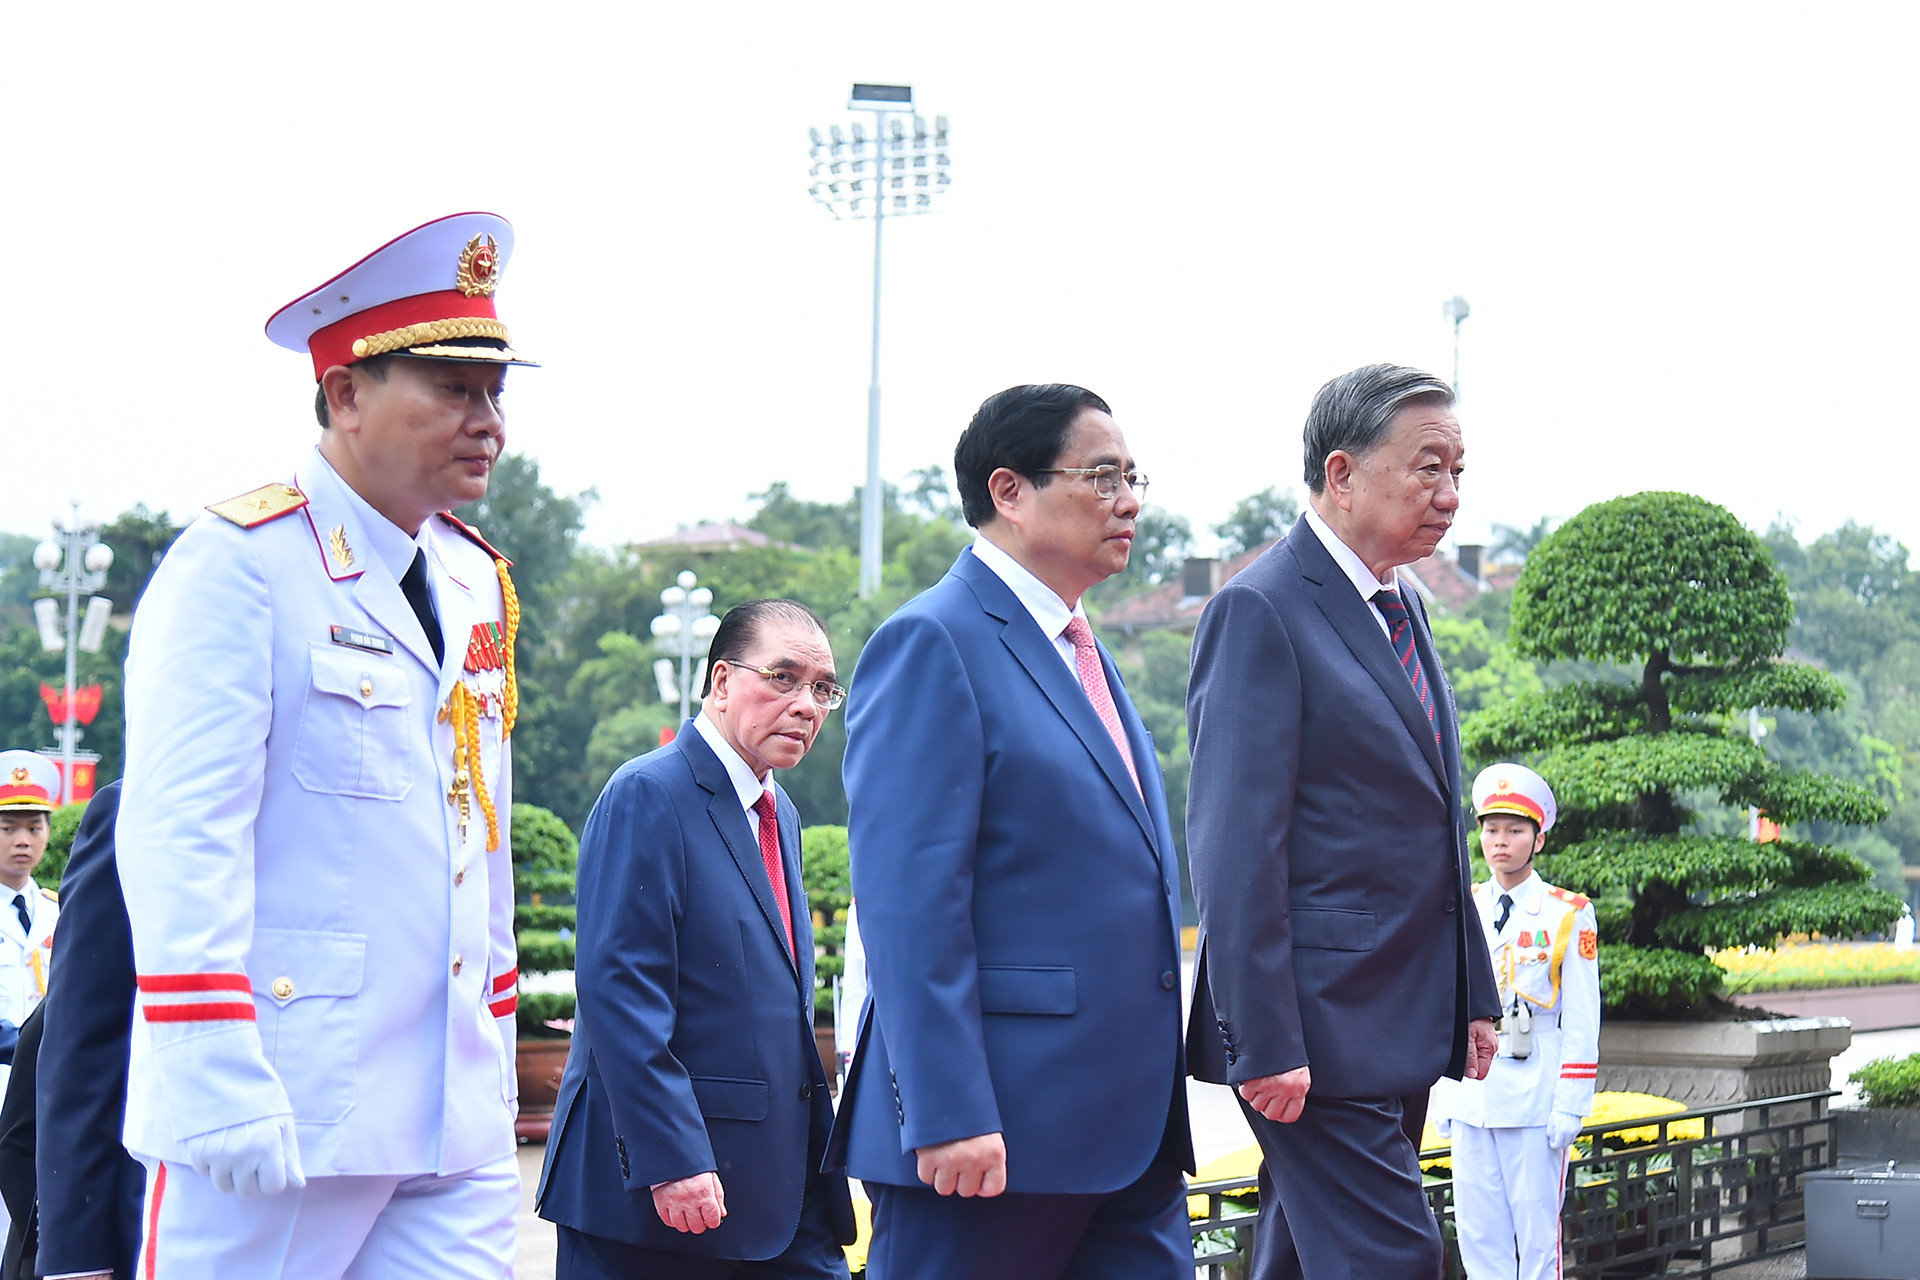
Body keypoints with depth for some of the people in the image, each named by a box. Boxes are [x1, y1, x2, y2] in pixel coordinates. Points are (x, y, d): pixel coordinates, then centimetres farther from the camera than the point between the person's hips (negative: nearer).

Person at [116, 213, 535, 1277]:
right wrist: (218, 1087, -22)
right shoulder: (238, 566, -8)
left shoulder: (476, 585, 16)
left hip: (457, 1133, 7)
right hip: (272, 1121, -7)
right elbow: (179, 837, -15)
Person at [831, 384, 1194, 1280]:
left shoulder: (1083, 654, 20)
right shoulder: (931, 644, -9)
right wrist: (947, 1115, -22)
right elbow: (908, 904, -17)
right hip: (991, 1132, -9)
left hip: (1129, 1131, 9)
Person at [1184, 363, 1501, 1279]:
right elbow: (1236, 849, -17)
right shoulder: (1260, 610, -12)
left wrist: (1474, 996, 18)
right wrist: (1264, 1044, -20)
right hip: (1320, 1027, -9)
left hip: (1407, 1021, 9)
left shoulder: (1405, 609, 16)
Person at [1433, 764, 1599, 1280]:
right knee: (1478, 1238, 6)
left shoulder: (1568, 916, -2)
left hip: (1535, 1103, -4)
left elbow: (1582, 1023, -3)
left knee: (1538, 1238, -1)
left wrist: (1569, 1107, -9)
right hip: (1470, 1101, 4)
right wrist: (1443, 1097, 9)